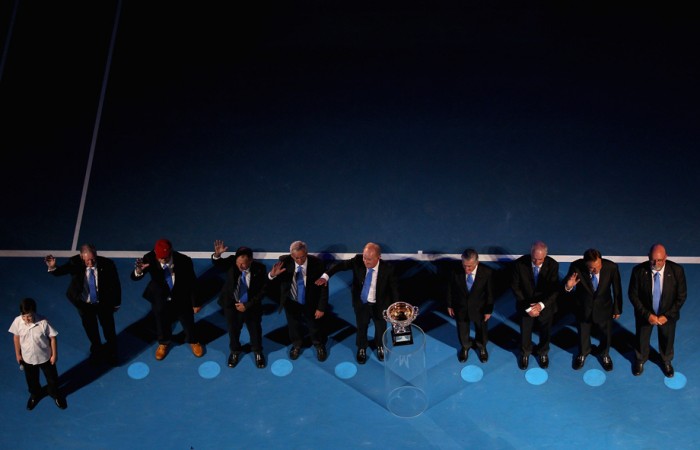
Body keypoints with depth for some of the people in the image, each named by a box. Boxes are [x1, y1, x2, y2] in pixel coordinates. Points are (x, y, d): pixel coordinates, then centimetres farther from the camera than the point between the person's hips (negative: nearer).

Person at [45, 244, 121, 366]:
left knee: (109, 330, 21)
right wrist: (52, 267, -63)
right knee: (91, 330, 25)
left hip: (104, 304, -1)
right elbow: (61, 270, -39)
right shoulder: (75, 263, -26)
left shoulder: (107, 264, -28)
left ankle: (111, 353, 50)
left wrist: (116, 303, -3)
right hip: (84, 304, 1)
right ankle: (96, 349, 55)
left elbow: (115, 283, -14)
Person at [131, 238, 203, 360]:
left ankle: (192, 341, 57)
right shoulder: (149, 259, -28)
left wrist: (195, 303, -5)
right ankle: (163, 343, 58)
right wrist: (139, 270, -51)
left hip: (182, 300, -1)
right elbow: (134, 278, -26)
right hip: (160, 300, 1)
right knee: (162, 324, 25)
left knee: (188, 322, 24)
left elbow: (192, 282, -16)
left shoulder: (184, 261, -30)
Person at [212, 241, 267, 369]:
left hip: (252, 307, -1)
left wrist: (247, 305, -19)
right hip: (232, 305, 1)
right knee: (233, 331, 22)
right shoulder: (232, 262, -20)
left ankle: (258, 352, 49)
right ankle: (235, 351, 50)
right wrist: (217, 255, -51)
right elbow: (217, 264, -29)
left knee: (255, 331, 21)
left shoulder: (260, 269, -24)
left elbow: (262, 291, -17)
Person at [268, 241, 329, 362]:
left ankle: (319, 346, 55)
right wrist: (272, 275, -44)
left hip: (311, 303, -1)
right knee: (294, 326, 27)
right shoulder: (284, 261, -25)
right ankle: (297, 344, 59)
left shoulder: (317, 263, -28)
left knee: (315, 326, 24)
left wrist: (321, 307, -15)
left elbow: (324, 287, -18)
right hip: (291, 303, 1)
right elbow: (275, 283, -20)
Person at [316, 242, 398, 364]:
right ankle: (361, 348, 54)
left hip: (379, 305, -1)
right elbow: (341, 265, -13)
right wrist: (325, 276, -27)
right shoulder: (358, 261, -25)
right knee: (361, 327, 23)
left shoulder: (387, 268, -29)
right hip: (361, 303, 1)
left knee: (381, 327, 26)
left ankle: (380, 346, 58)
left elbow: (394, 288, -17)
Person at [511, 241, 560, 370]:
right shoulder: (520, 263, -25)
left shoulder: (553, 265, -24)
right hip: (526, 305, 0)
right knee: (525, 332, 20)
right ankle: (525, 353, 50)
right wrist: (527, 307, -20)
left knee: (545, 332, 23)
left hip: (546, 305, 0)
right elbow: (515, 287, -15)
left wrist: (542, 305, -29)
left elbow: (555, 289, -17)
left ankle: (543, 353, 53)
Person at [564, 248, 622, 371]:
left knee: (606, 334, 25)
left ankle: (604, 354, 57)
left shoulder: (611, 267, -29)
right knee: (583, 333, 25)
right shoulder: (576, 267, -31)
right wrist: (568, 287, -41)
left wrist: (617, 309, 2)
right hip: (583, 308, 0)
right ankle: (583, 353, 57)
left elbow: (617, 288, -11)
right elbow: (569, 290, -16)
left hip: (604, 308, 0)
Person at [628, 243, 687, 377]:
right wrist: (647, 314, -19)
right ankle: (641, 360, 54)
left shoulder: (677, 271, -25)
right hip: (644, 313, 0)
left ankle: (666, 361, 55)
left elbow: (681, 296, -13)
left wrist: (667, 315, -17)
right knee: (642, 339, 23)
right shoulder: (638, 271, -26)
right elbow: (633, 295, -14)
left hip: (668, 314, 1)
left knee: (667, 341, 25)